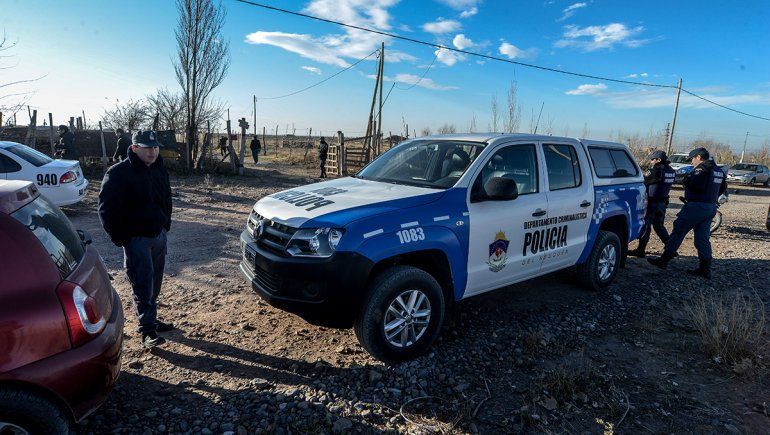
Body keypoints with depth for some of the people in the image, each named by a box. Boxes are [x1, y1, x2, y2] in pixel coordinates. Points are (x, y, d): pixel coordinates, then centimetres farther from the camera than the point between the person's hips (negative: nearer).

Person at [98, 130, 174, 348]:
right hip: (136, 238, -7)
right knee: (142, 283, -6)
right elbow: (106, 208, -13)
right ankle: (147, 329, 0)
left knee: (155, 281, 14)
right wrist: (119, 238, -13)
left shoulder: (160, 169, 8)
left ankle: (151, 320, 28)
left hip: (159, 234, 7)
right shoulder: (119, 173, -13)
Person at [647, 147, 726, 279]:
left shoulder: (702, 168, -13)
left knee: (678, 232, -2)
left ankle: (664, 260, 2)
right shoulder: (718, 171, 17)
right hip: (711, 207, 9)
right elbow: (723, 188, 23)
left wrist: (686, 178, -9)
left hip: (696, 206, -9)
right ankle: (705, 269, 11)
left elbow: (696, 185, -26)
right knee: (703, 238, 10)